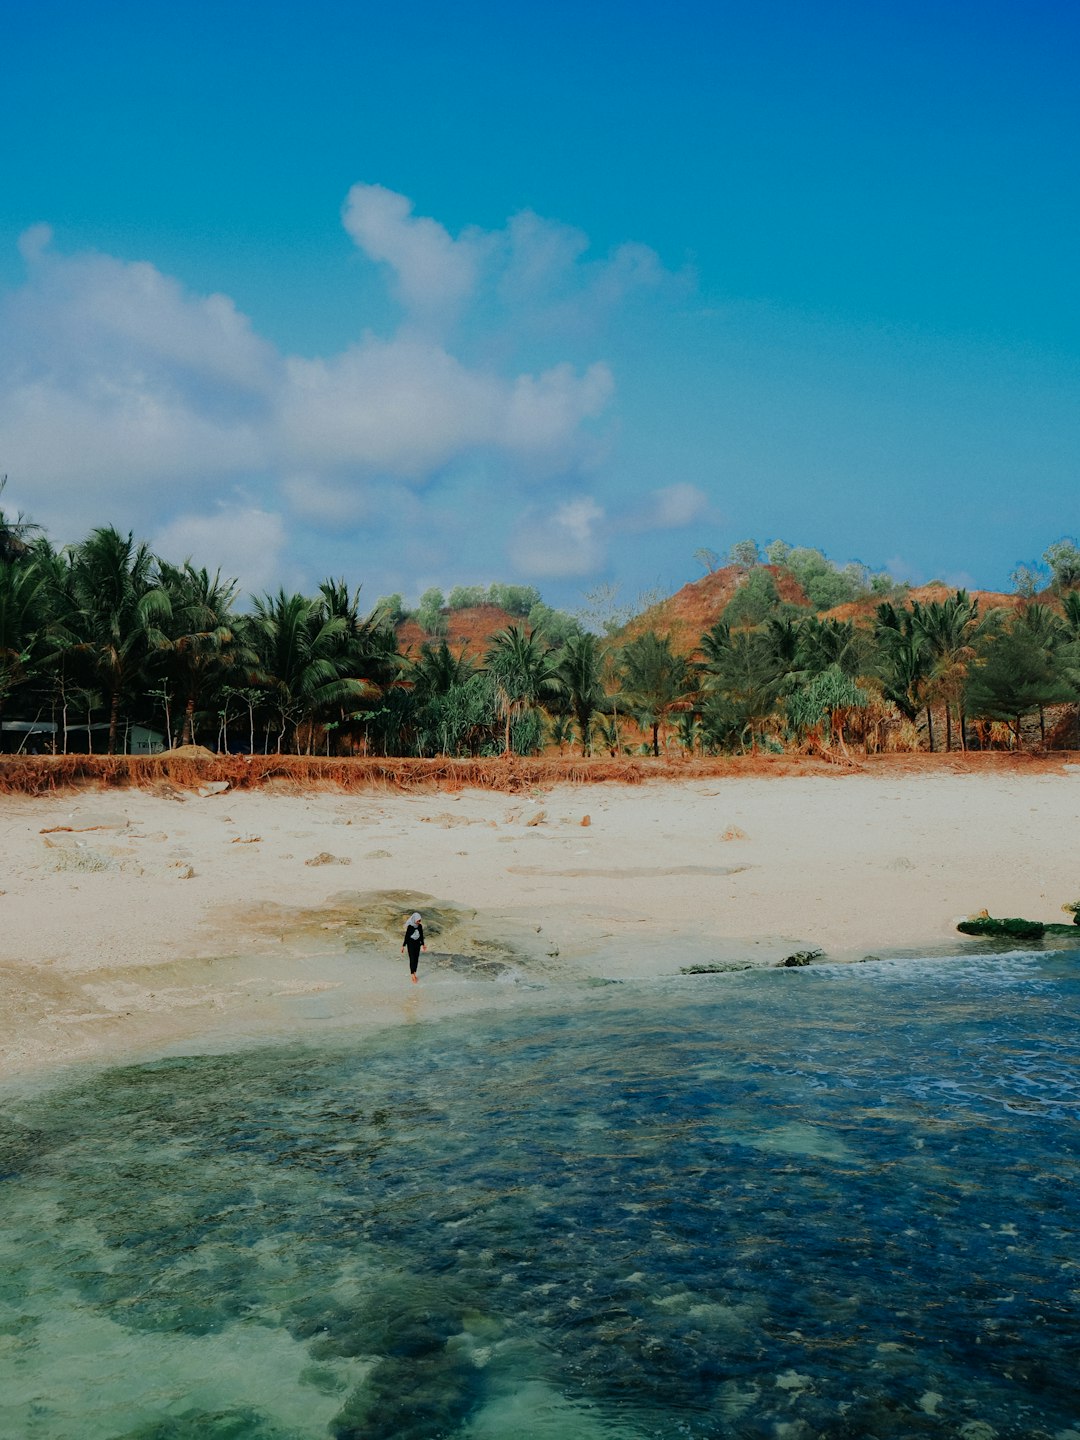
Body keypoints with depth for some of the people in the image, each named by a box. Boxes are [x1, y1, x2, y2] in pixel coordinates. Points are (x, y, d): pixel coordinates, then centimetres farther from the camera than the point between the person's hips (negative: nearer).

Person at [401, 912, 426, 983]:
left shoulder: (420, 926, -4)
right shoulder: (410, 926, -18)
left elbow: (421, 935, 8)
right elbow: (406, 936, -12)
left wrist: (423, 944, 15)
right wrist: (403, 946, -8)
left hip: (417, 943, 5)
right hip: (410, 943, -5)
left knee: (416, 958, 8)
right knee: (412, 959, -5)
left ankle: (414, 973, 21)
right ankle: (412, 975, 1)